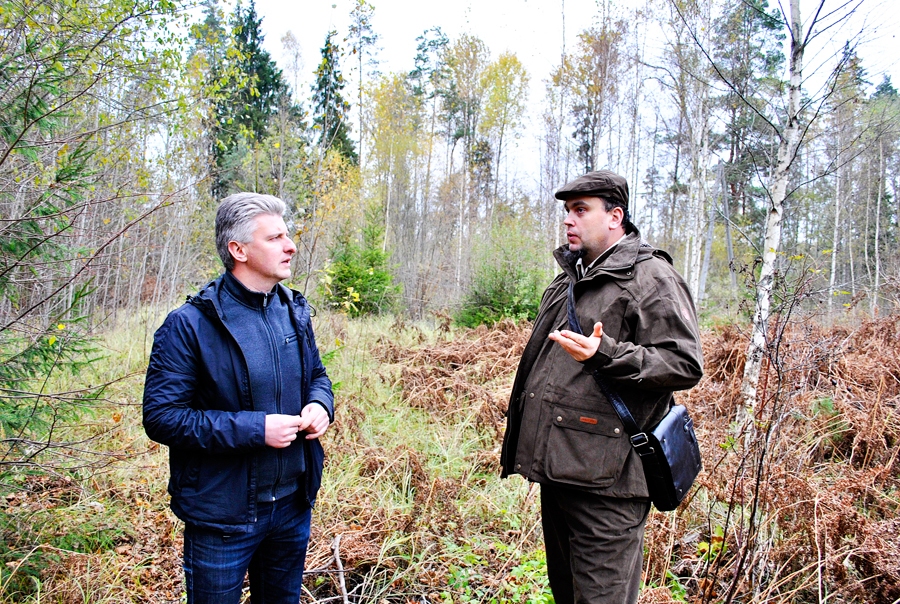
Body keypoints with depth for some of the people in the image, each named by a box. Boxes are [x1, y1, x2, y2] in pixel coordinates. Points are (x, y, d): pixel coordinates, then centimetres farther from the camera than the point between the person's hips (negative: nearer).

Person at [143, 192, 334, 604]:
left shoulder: (294, 311, 3)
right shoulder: (190, 325, -16)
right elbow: (161, 417, -19)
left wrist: (321, 403, -8)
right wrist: (254, 429, -25)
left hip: (293, 504, 6)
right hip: (222, 516, -5)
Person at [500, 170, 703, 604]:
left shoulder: (652, 278, -9)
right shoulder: (569, 278, 19)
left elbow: (685, 365, -16)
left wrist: (605, 354, -28)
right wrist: (521, 431, 28)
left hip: (604, 479, -9)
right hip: (557, 466, 9)